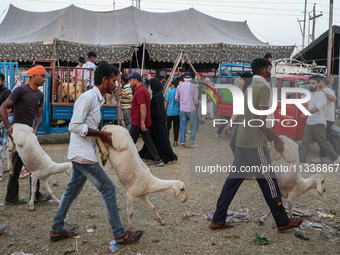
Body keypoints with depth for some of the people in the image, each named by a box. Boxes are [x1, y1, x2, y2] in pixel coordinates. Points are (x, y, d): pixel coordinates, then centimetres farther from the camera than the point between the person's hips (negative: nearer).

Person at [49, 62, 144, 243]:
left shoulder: (96, 99, 14)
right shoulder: (88, 97, -16)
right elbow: (74, 126, -23)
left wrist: (104, 135, 7)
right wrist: (101, 134, -19)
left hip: (81, 154, 10)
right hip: (83, 155, -10)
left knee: (72, 190, 17)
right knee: (108, 188, -5)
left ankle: (56, 230, 28)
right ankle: (120, 234, 3)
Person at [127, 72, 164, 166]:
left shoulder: (139, 91, -18)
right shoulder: (144, 89, 15)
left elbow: (143, 108, -24)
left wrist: (142, 123, -25)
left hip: (138, 123, -10)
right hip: (145, 122, 10)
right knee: (148, 140, 10)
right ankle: (157, 159, 8)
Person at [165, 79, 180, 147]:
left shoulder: (169, 91, -6)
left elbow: (166, 101, -6)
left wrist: (164, 110, 2)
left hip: (170, 112, -2)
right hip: (177, 112, 2)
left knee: (168, 126, 9)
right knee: (176, 127, 7)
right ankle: (175, 142, 8)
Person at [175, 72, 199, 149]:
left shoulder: (179, 86, 4)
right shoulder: (193, 86, -5)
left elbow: (176, 98, 8)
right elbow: (195, 98, -4)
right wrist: (195, 105, 16)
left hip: (182, 109, 3)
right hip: (191, 109, -3)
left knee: (183, 127, 7)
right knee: (193, 126, 10)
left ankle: (182, 144, 7)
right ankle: (191, 142, 7)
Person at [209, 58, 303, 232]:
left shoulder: (250, 87, 15)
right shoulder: (263, 87, -12)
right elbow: (261, 121, -19)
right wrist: (277, 140, -9)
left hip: (241, 141, 9)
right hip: (255, 143, -9)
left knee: (234, 179, 10)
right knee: (268, 182, 2)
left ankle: (218, 220, 12)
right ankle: (283, 223, 14)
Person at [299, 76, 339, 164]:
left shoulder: (321, 94, -14)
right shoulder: (312, 95, 14)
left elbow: (318, 107, -31)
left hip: (318, 124, -8)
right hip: (309, 123, 8)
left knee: (324, 142, 4)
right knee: (305, 143, 0)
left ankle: (335, 158, 23)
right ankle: (301, 161, 1)